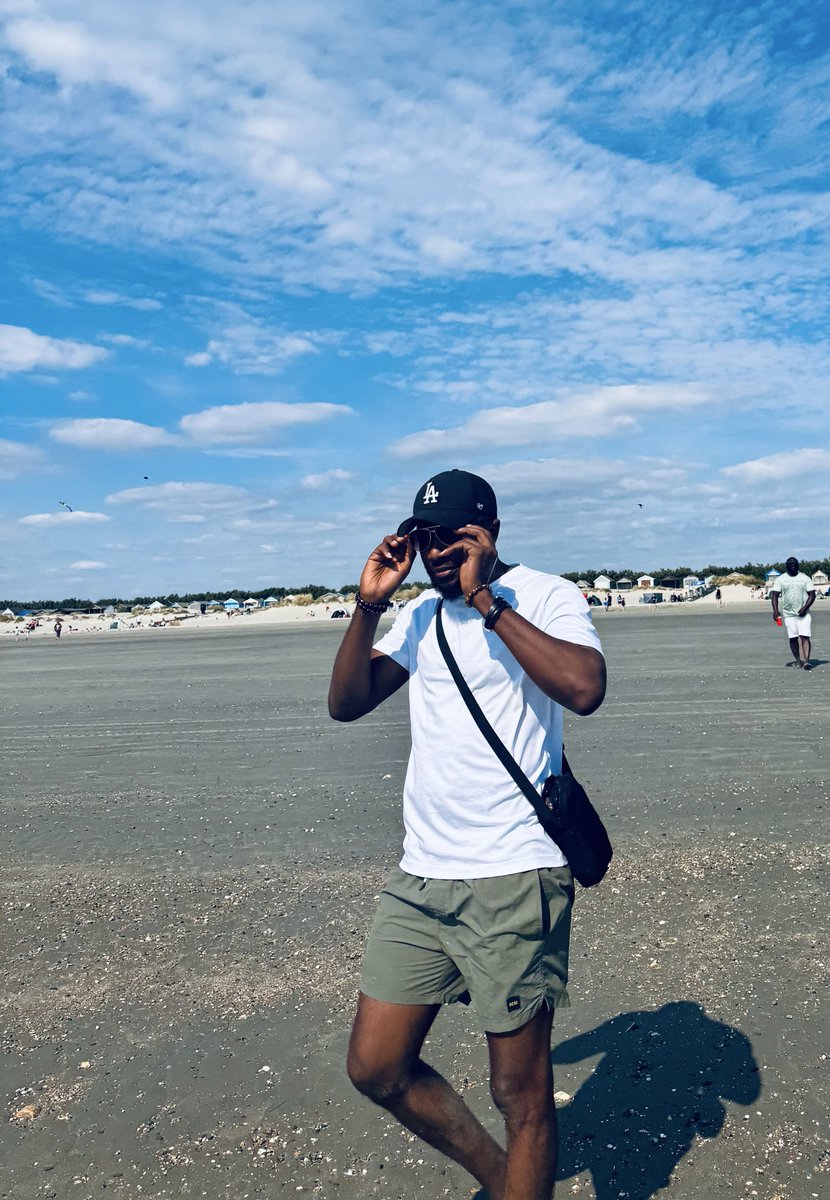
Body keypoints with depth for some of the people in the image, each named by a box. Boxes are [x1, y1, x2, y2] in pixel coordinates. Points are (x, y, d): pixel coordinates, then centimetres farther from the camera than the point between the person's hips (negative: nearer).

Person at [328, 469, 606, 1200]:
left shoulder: (545, 596, -6)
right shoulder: (424, 612, 13)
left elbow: (585, 688, -25)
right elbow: (346, 703, 10)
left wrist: (487, 601, -20)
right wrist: (370, 605, -2)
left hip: (513, 879, -6)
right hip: (419, 877, 7)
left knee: (521, 1092, 6)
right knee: (377, 1068, 13)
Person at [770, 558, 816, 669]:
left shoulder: (805, 578, 4)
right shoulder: (780, 579, 4)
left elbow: (812, 595, 1)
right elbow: (775, 595, 2)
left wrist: (805, 608, -13)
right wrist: (775, 611, -11)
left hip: (804, 613, -1)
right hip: (788, 614, 1)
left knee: (805, 637, -11)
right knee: (793, 638, 2)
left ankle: (806, 661, -16)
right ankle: (798, 660, 13)